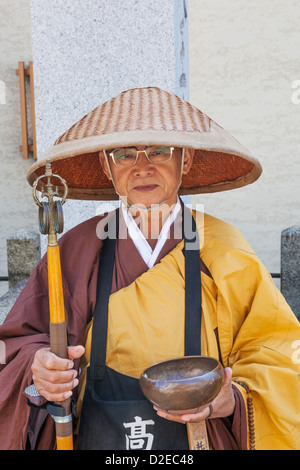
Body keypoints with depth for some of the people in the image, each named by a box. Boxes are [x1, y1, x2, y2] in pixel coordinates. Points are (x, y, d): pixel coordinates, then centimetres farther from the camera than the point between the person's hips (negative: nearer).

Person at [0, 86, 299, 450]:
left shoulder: (222, 251, -12)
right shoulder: (79, 250, -11)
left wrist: (235, 398, -24)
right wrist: (37, 369, -24)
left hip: (200, 438, 0)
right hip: (96, 439, 1)